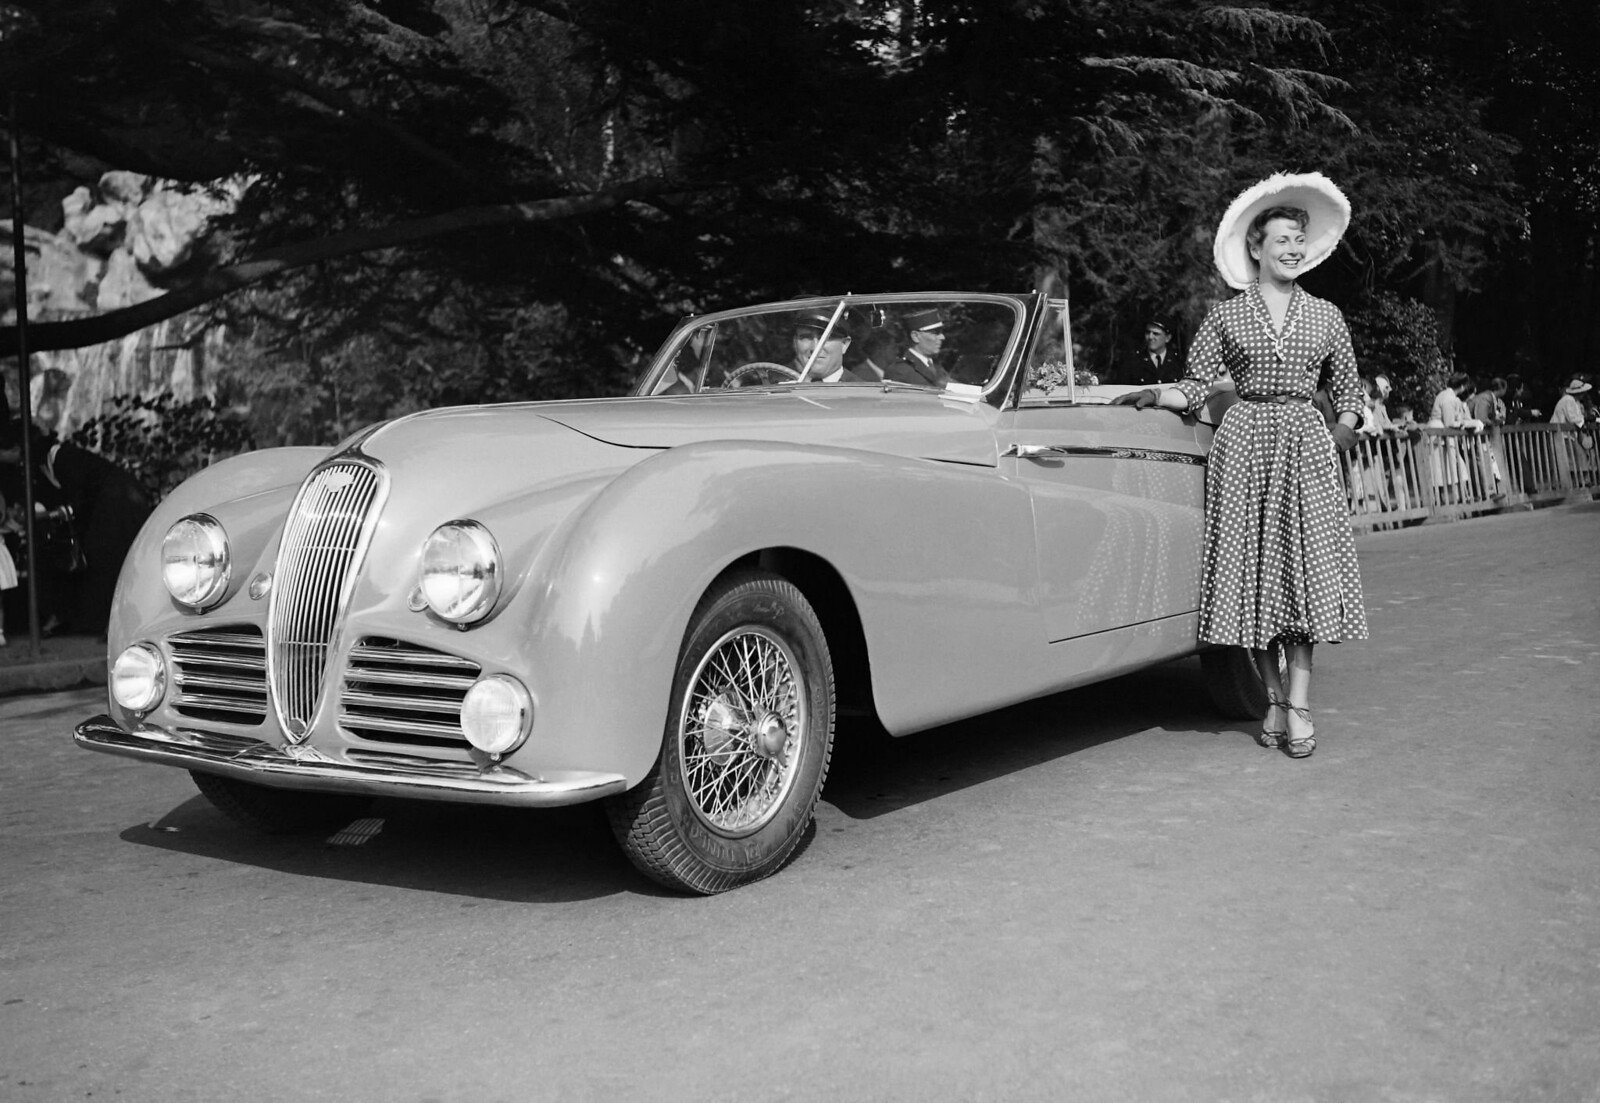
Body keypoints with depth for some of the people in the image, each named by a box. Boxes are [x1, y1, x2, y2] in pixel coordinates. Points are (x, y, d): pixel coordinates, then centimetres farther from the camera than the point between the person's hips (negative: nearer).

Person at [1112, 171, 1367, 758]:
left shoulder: (1325, 315, 11)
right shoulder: (1226, 316, 7)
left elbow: (1348, 390, 18)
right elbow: (1193, 388, 3)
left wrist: (1342, 433, 3)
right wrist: (1153, 396, -14)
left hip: (1305, 444, 1)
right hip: (1243, 443, -1)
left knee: (1305, 566, -8)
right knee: (1253, 566, -2)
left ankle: (1298, 704, -9)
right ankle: (1274, 699, 7)